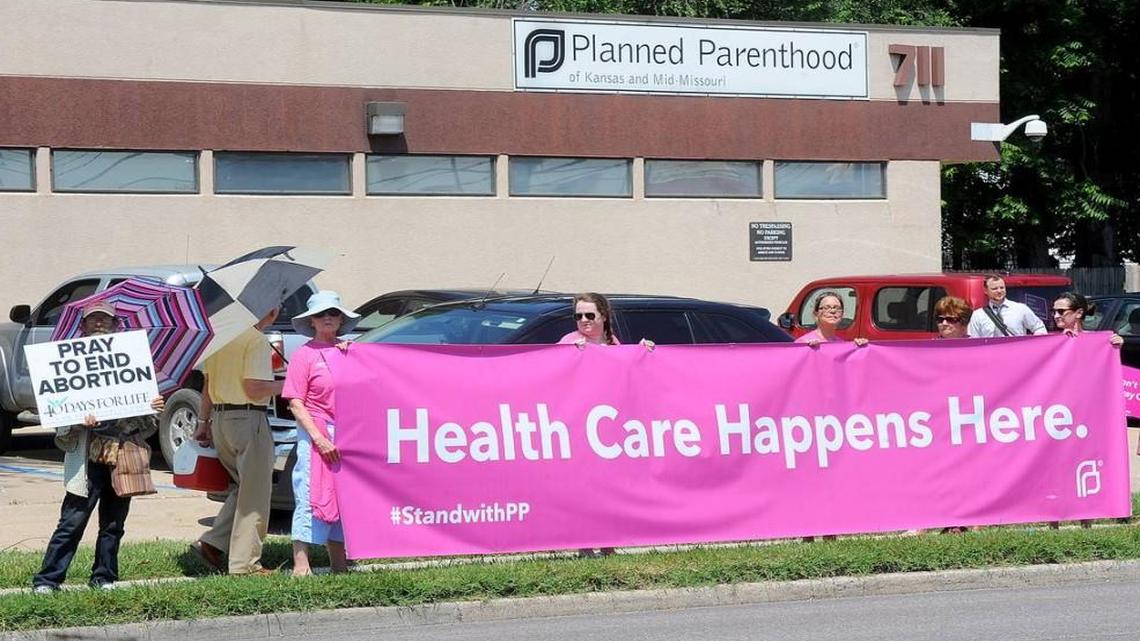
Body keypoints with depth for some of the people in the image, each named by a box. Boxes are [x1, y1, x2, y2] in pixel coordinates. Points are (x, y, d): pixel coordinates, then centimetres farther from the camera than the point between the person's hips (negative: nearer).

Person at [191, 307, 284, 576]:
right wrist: (284, 385, -3)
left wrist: (203, 422, 23)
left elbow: (208, 384, 17)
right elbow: (255, 389, -19)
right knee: (254, 495, 0)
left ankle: (211, 543, 10)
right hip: (248, 419, -8)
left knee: (244, 488, 20)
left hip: (220, 419, 8)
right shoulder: (256, 340, -14)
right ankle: (245, 563, 1)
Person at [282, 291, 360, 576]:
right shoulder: (304, 354, -1)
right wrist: (319, 438, -15)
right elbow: (295, 403, -7)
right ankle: (301, 564, -8)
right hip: (315, 434, -5)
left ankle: (339, 562, 18)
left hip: (347, 435, 6)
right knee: (311, 498, -8)